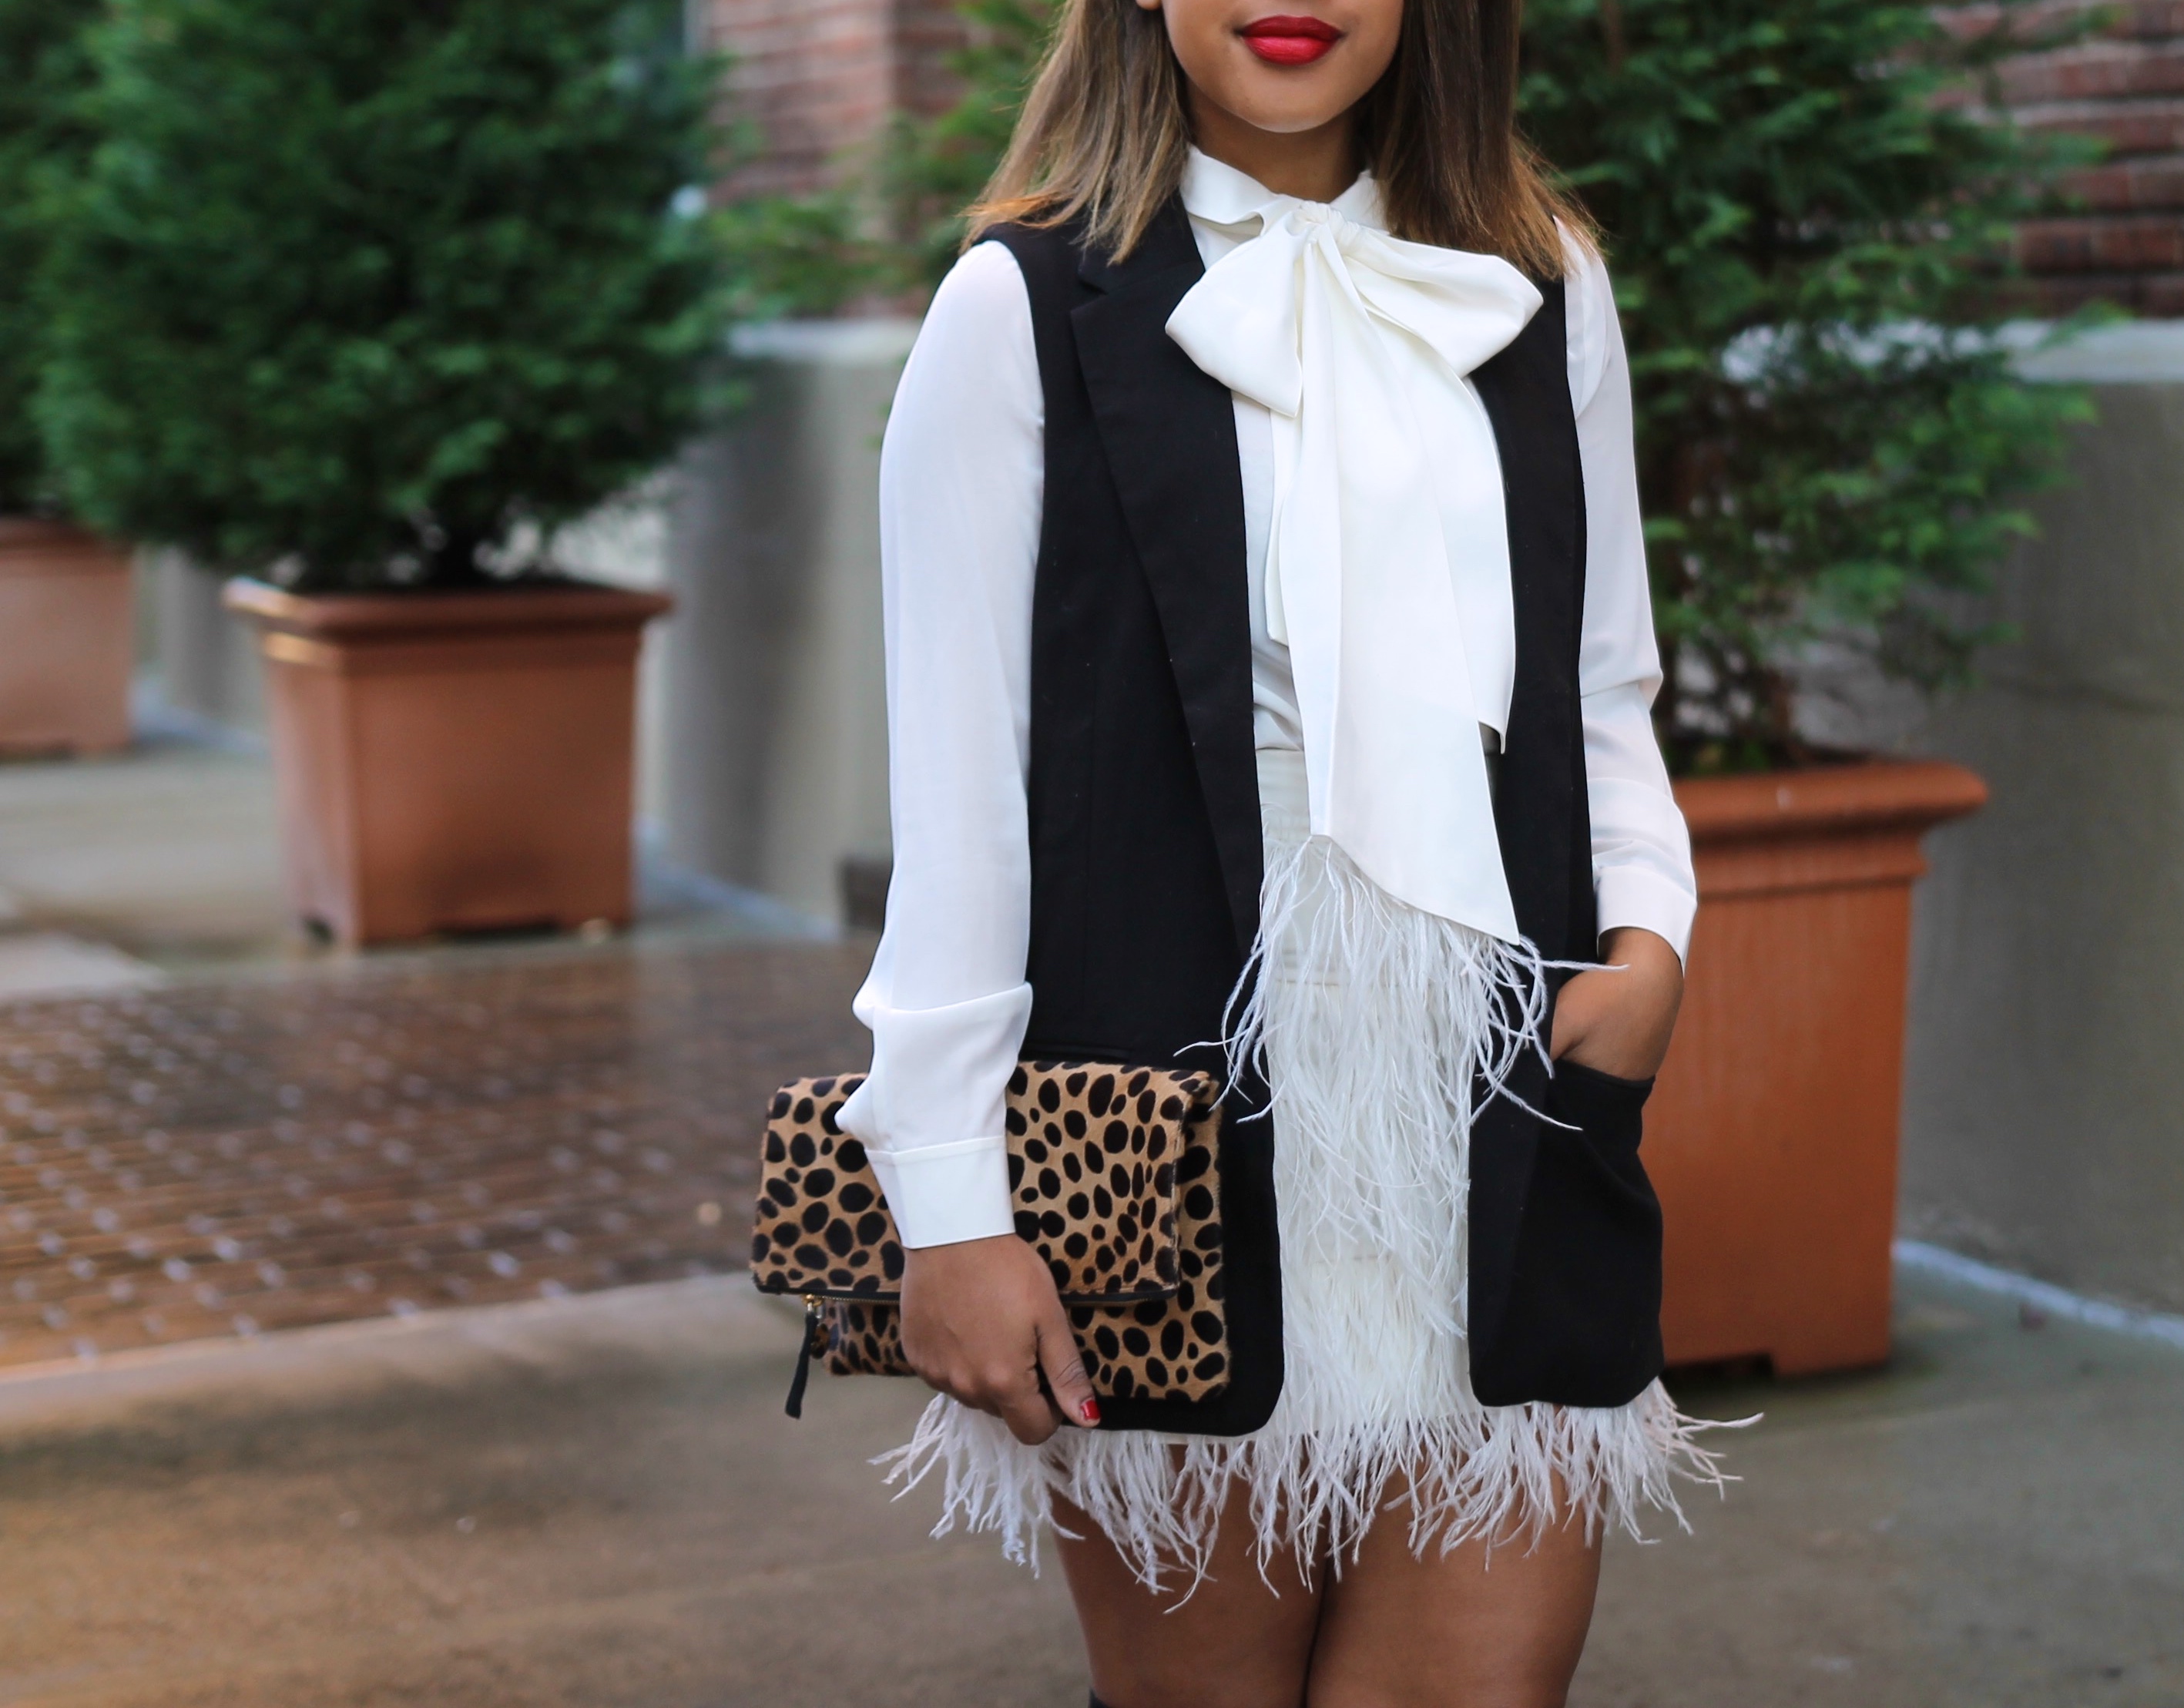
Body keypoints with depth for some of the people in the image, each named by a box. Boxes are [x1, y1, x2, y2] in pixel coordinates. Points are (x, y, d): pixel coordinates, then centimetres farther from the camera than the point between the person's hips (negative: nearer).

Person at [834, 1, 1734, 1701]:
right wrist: (947, 1200, -8)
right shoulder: (1026, 306, 0)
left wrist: (1650, 930, -1)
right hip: (1181, 1138, -3)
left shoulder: (1543, 291, 12)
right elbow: (958, 788, -3)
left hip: (1504, 1136, 3)